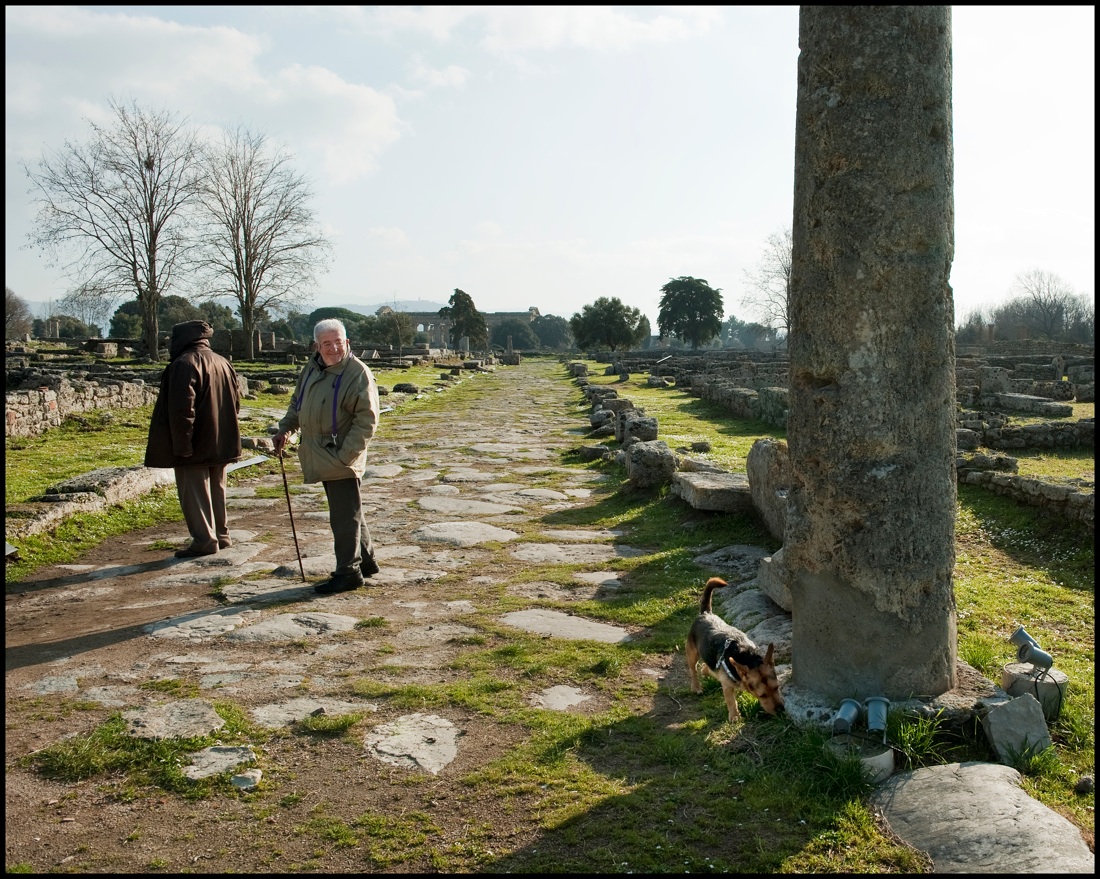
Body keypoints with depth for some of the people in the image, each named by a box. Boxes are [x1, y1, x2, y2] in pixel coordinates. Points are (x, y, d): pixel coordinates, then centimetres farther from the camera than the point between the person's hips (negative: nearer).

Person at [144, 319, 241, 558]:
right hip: (221, 443, 8)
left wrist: (181, 445, -19)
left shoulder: (185, 364, -15)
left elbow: (182, 408, -21)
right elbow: (235, 402, 16)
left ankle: (204, 540, -1)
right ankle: (221, 535, 23)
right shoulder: (223, 362, 11)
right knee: (217, 490, 17)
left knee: (194, 494, 0)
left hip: (196, 447, -8)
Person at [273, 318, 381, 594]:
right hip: (320, 457, 8)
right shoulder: (311, 369, 11)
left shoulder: (358, 374, -14)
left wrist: (346, 454, -22)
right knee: (348, 512, 18)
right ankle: (366, 560, 31)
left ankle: (348, 572, 7)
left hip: (342, 460, -8)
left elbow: (366, 420, -17)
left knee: (344, 516, -3)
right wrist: (284, 429, 12)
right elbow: (297, 403, 26)